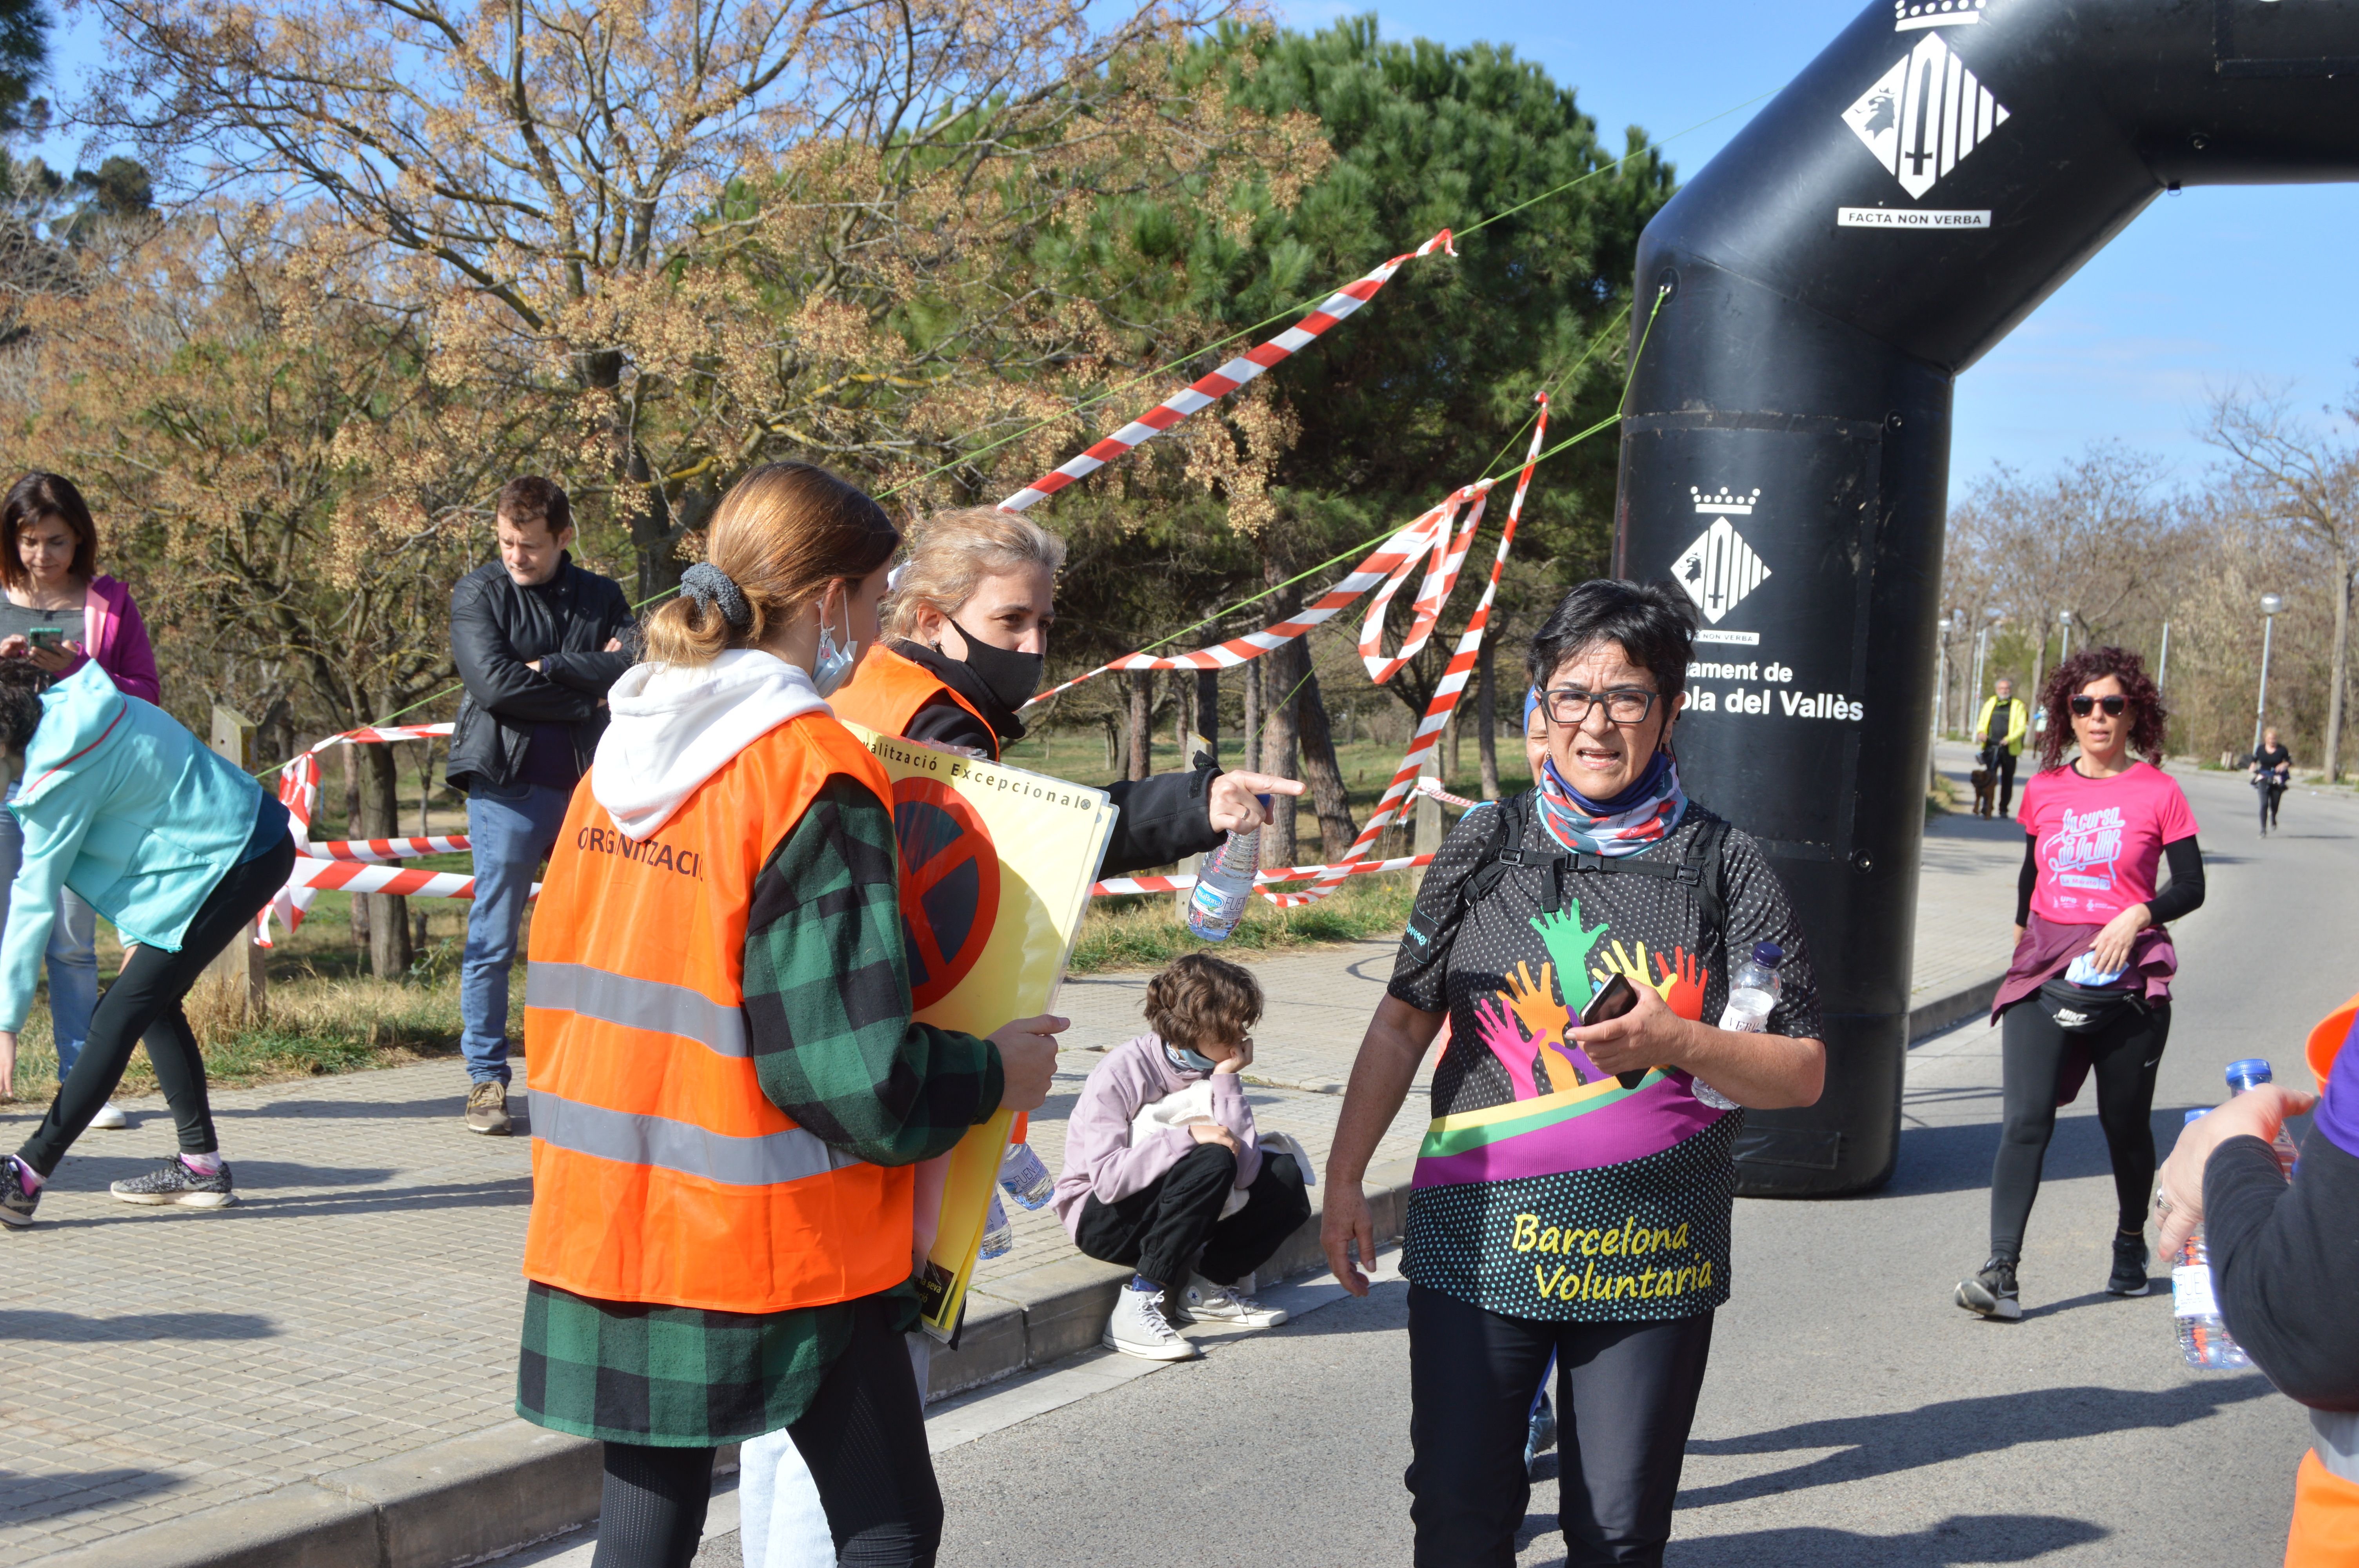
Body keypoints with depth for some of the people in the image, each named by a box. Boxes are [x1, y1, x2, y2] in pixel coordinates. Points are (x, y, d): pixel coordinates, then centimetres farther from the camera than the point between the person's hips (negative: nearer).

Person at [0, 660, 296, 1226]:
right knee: (151, 1002, 13)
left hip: (235, 861, -10)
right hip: (248, 843, 10)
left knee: (121, 1016, -10)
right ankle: (202, 1166, 16)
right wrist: (139, 931, 14)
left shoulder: (64, 771, -19)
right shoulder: (66, 708, 8)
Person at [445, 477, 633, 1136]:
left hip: (587, 784, 3)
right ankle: (486, 1077, 9)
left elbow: (634, 667, -7)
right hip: (509, 785, -3)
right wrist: (587, 683, -6)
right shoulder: (478, 594, 2)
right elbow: (495, 685, -12)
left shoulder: (601, 597, 10)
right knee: (493, 941, -1)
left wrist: (548, 668, -12)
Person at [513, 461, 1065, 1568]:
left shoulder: (620, 755, 7)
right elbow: (850, 1066, -19)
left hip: (608, 1220, 7)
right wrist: (994, 1074, -4)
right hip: (774, 1239, -7)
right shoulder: (815, 778, -16)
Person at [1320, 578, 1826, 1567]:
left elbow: (1804, 1073, -2)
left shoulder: (1725, 868, -1)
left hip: (1650, 1258, -1)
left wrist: (1679, 1043, -19)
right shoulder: (1486, 847, 4)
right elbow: (1403, 1021, 11)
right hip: (1477, 1241, 1)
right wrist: (1344, 1178, 7)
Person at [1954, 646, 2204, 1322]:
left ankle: (2132, 1244, 35)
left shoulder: (2158, 791, 0)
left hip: (2127, 977, -2)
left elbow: (2191, 886, 0)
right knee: (2026, 1119, -11)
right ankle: (2001, 1271, -17)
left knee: (2124, 1121, 10)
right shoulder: (2045, 789, 10)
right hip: (2045, 972, 2)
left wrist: (2137, 916, -16)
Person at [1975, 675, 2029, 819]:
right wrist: (1981, 732, -7)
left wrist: (2010, 738, -20)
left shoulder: (2018, 706, 5)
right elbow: (1982, 721, 16)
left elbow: (2021, 727, -3)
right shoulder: (1990, 703, 14)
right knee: (1990, 778, -8)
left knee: (2007, 780, 6)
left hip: (2009, 749, -1)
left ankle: (2004, 809, 15)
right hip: (1991, 747, 1)